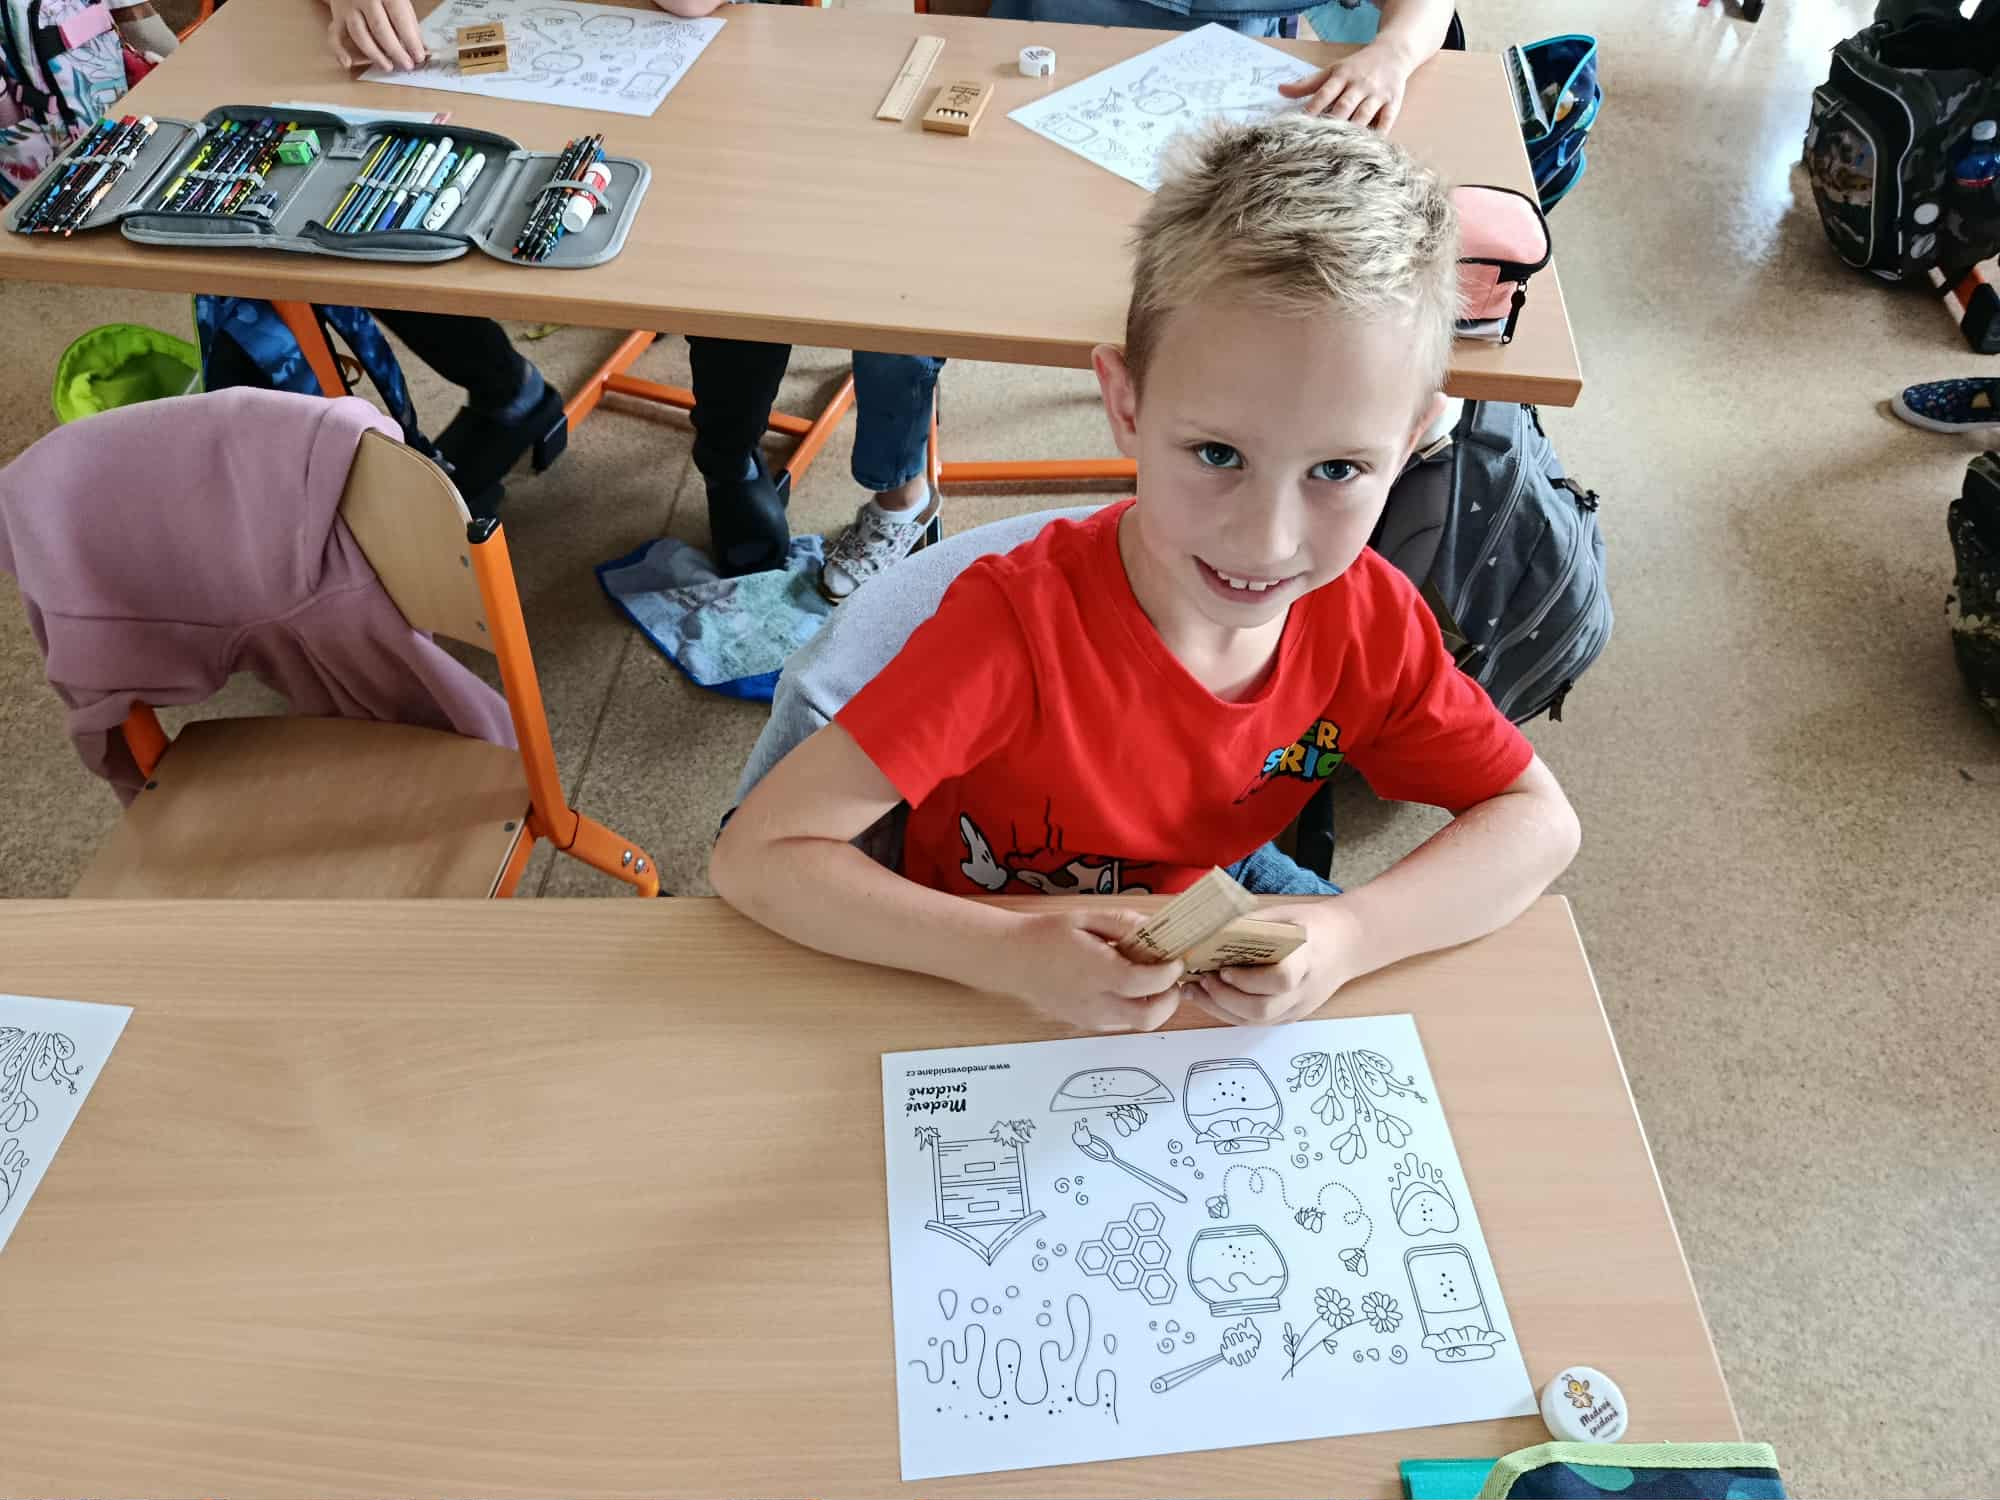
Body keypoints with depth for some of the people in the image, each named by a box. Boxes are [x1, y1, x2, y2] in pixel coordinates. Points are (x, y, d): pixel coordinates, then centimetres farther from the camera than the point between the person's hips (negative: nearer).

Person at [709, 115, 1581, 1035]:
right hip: (994, 979, -4)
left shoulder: (1366, 618, -20)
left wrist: (1348, 939, -31)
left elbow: (1539, 821, -12)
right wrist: (1018, 957, -45)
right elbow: (756, 856, -33)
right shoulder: (1019, 624, -34)